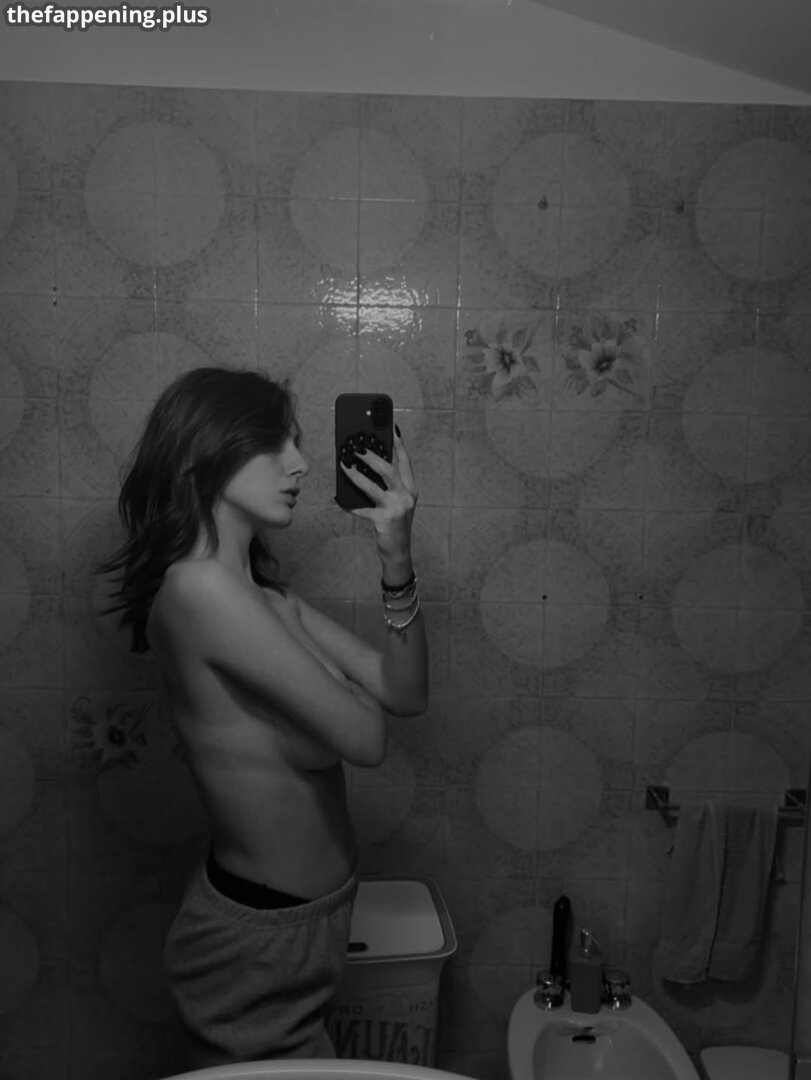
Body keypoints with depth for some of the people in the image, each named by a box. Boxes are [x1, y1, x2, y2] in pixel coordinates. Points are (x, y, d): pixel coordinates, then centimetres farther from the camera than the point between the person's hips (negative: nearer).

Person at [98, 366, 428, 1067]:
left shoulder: (264, 598, 4)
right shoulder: (199, 587, -25)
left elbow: (406, 695, -2)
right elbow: (366, 739, -26)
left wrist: (397, 559, -14)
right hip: (263, 938, -9)